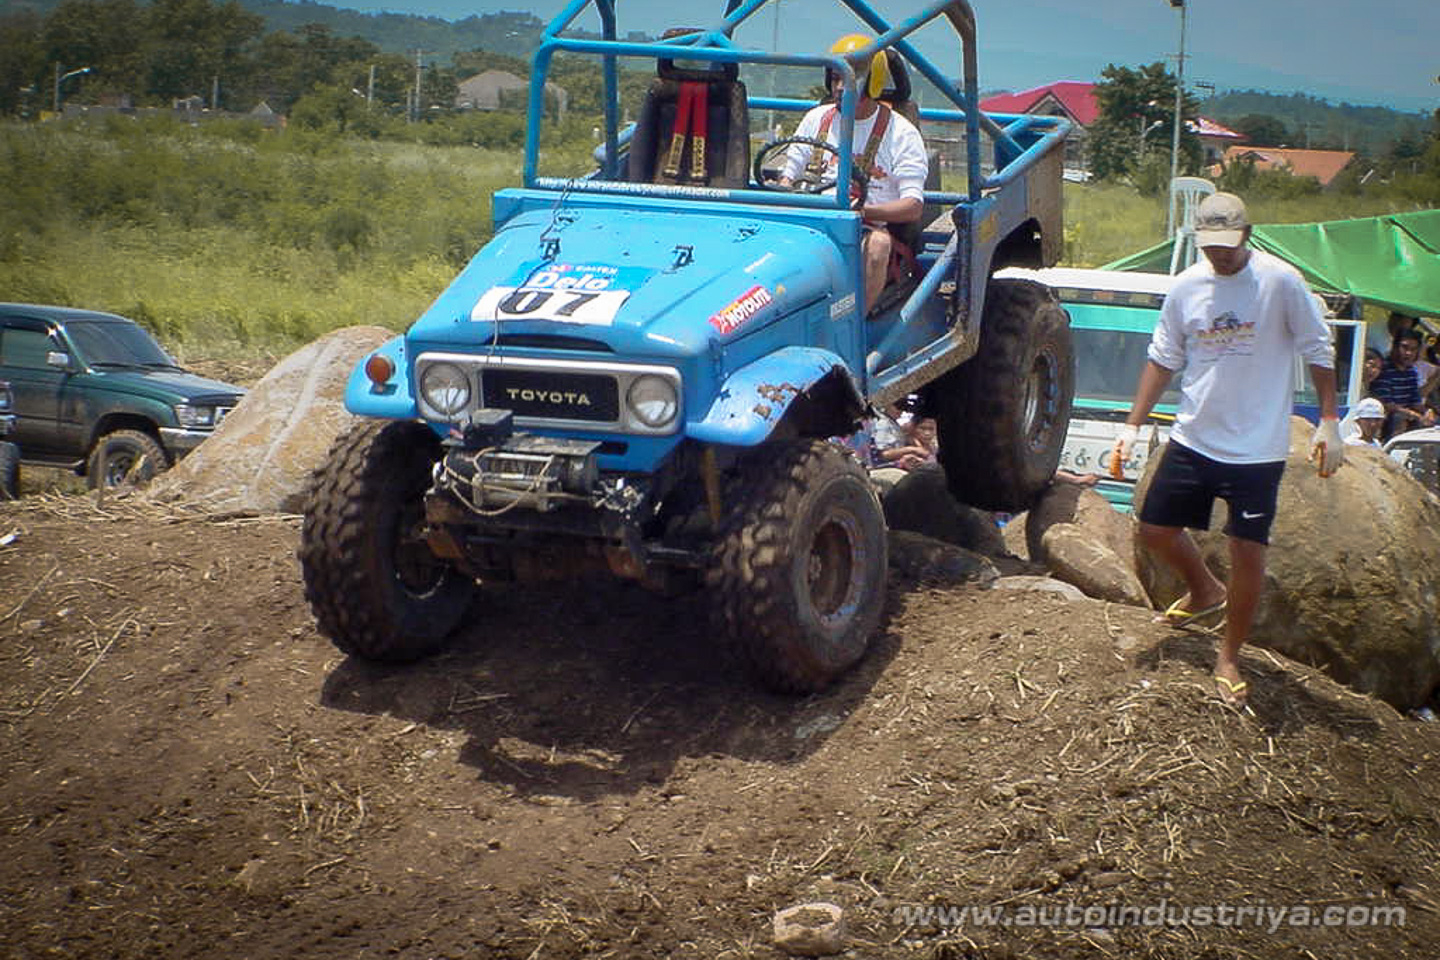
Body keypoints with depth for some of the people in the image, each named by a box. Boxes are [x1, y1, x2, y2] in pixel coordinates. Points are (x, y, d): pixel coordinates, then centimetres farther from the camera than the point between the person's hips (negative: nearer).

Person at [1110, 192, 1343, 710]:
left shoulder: (1281, 282, -11)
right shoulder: (1186, 288, 0)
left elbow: (1318, 352, -3)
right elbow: (1162, 358, 10)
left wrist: (1328, 422, -6)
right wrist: (1132, 425, 6)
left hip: (1258, 449, -4)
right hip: (1193, 439, 4)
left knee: (1248, 552, -3)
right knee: (1155, 530, 10)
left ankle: (1229, 658, 15)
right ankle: (1206, 593, 39)